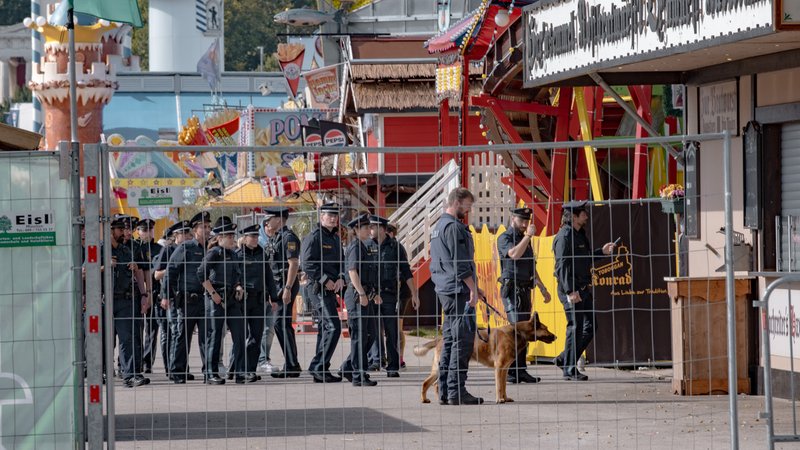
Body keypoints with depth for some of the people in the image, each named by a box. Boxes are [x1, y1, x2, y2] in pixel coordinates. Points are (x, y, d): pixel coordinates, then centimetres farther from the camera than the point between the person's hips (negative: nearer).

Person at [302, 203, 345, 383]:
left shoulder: (336, 238, 18)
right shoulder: (313, 238, -9)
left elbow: (341, 262, 18)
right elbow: (307, 264, -15)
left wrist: (340, 278, -1)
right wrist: (325, 280, -18)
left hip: (330, 289, 9)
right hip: (318, 289, -9)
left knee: (325, 329, 11)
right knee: (333, 327, -16)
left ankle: (320, 371, 16)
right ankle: (318, 367, -13)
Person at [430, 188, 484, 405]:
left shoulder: (438, 226, 20)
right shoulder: (454, 227, -13)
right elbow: (461, 263, -19)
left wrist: (472, 286, 25)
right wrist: (472, 288, -15)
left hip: (444, 290, 10)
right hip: (458, 290, -10)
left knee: (450, 339, 12)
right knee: (462, 340, -10)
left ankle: (445, 391, 12)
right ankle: (456, 391, -13)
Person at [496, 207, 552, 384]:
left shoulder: (524, 239, 20)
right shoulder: (505, 238, -5)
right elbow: (514, 254, -26)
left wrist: (543, 288, 26)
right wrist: (528, 236, -22)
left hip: (525, 290, 8)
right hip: (512, 289, -8)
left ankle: (521, 371, 8)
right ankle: (512, 372, -16)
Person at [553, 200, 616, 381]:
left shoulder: (580, 234, 17)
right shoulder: (564, 236, -14)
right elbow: (562, 265, -20)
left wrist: (601, 251, 16)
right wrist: (570, 291, -25)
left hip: (584, 289, 10)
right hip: (571, 289, -10)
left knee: (590, 326, 11)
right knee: (575, 327, -5)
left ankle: (565, 359, 20)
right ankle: (570, 369, 3)